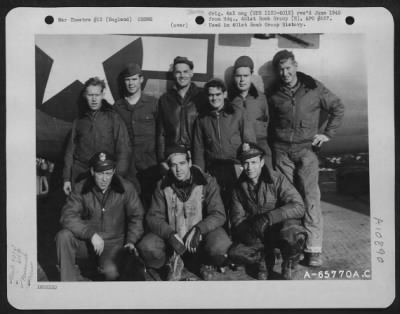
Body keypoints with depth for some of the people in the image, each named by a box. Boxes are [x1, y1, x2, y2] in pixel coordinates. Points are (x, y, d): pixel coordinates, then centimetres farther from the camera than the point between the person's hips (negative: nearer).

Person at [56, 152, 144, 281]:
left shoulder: (126, 188, -5)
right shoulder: (81, 188, -5)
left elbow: (136, 217, 4)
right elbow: (68, 216, -14)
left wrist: (131, 241, -8)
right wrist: (91, 234, -25)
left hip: (113, 243, -2)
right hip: (86, 241, 2)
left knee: (111, 271, -31)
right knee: (63, 236, -27)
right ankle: (69, 280, -14)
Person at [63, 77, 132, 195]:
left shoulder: (113, 118, 4)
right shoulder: (79, 121, 13)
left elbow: (124, 150, -2)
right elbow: (70, 151, 14)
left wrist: (118, 176, -11)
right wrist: (67, 179, 8)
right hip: (80, 175, 2)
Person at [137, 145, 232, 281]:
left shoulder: (207, 182, -7)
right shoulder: (162, 186, -3)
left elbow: (218, 215, -12)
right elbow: (154, 217, -6)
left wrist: (198, 229, -30)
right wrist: (170, 234, -26)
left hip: (200, 237, -1)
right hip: (172, 238, 2)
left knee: (220, 246, -33)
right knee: (147, 247, -26)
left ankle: (205, 262, 7)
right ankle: (173, 262, 9)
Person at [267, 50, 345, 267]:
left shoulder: (314, 88, 2)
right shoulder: (274, 94, 6)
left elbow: (338, 108, 11)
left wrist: (327, 133, 3)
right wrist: (268, 151, 4)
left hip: (306, 149, -1)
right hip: (281, 151, 2)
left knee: (310, 197, -7)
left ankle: (314, 248, -4)